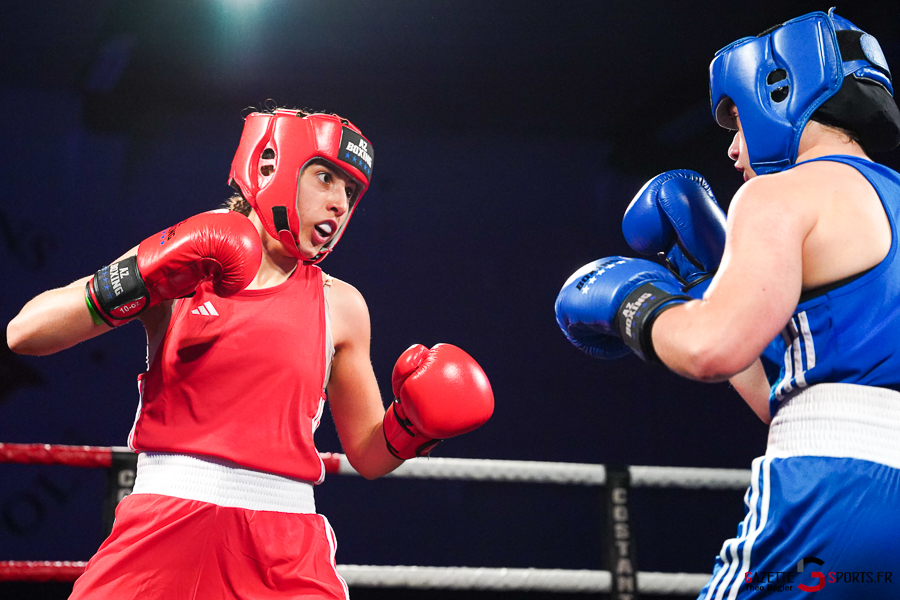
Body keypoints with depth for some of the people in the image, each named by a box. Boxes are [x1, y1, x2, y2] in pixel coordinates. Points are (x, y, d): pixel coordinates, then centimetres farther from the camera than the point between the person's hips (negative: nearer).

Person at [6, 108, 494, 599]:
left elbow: (368, 457, 18)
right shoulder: (176, 256, 6)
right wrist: (142, 282, -13)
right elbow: (24, 333, -2)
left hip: (285, 548, 2)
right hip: (165, 524, -2)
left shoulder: (339, 306, 12)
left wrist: (412, 423, -3)